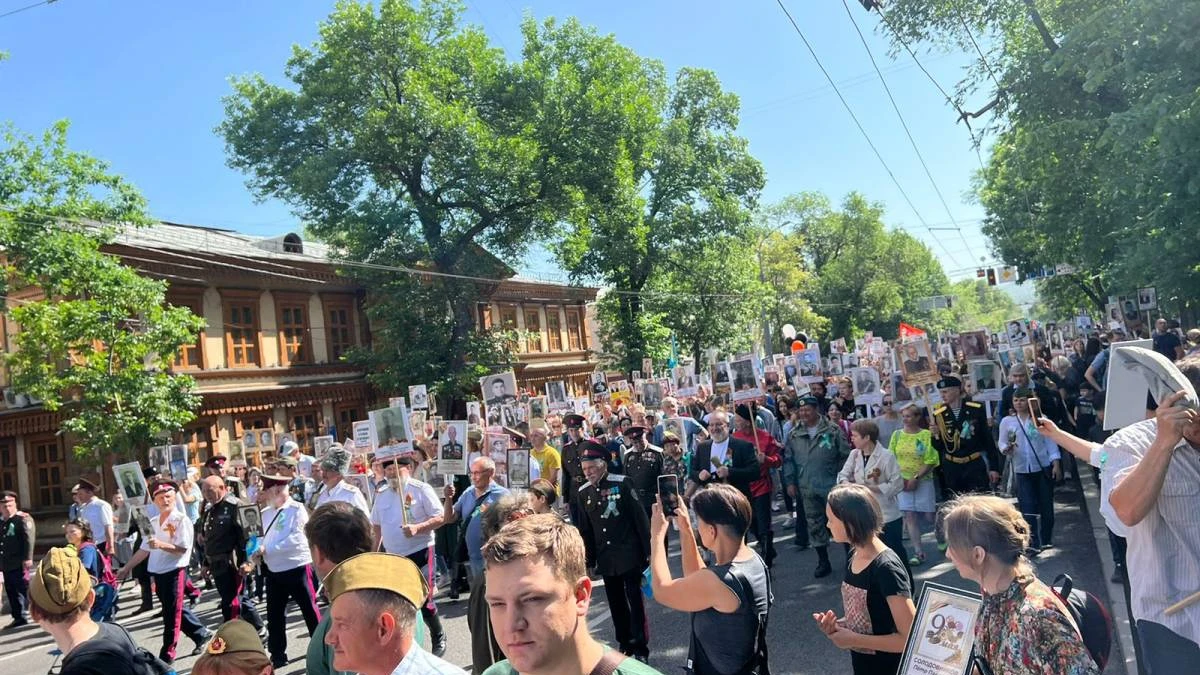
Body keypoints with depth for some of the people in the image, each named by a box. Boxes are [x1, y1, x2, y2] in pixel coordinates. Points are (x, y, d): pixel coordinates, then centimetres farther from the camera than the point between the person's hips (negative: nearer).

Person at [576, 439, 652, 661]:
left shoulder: (622, 483, -11)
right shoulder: (583, 492, 2)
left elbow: (640, 516, -7)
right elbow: (586, 529, 8)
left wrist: (648, 549, -7)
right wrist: (588, 560, 9)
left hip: (629, 555, -4)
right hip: (606, 559, 4)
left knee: (634, 600, 1)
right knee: (616, 602, 12)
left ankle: (640, 647, 12)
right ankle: (625, 643, 27)